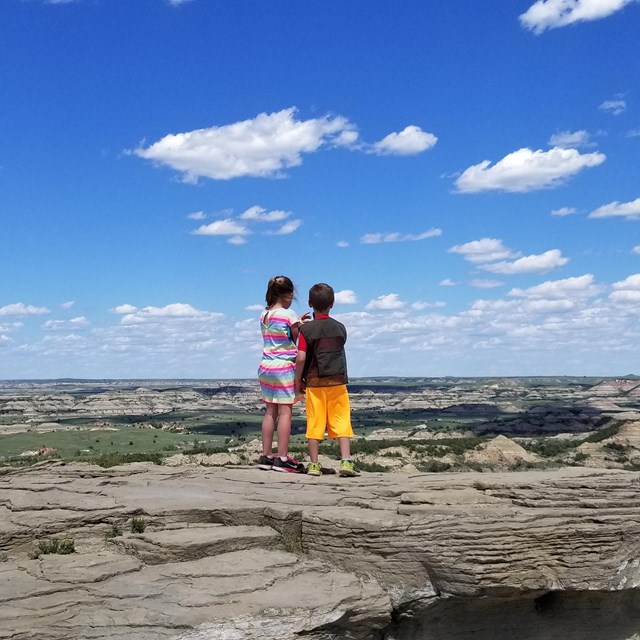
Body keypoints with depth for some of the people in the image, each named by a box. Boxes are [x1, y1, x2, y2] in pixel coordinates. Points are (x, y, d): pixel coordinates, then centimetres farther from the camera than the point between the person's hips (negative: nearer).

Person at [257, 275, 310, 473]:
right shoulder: (289, 314, -10)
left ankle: (266, 456, 12)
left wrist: (297, 323, 22)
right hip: (284, 367, -7)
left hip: (265, 366, 7)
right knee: (285, 412, -3)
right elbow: (299, 341, -4)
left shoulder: (263, 315, 10)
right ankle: (282, 458, -3)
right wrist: (302, 325, 12)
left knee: (270, 411, 10)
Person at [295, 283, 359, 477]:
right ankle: (346, 461, -5)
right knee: (341, 421, 2)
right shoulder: (340, 328, 4)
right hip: (337, 381, 1)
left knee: (314, 423, 4)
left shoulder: (306, 329, -5)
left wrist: (298, 381, 1)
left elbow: (301, 358, -10)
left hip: (314, 382, -1)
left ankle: (314, 464, 8)